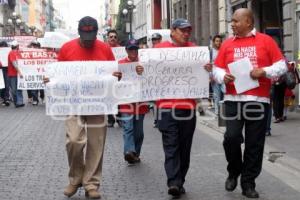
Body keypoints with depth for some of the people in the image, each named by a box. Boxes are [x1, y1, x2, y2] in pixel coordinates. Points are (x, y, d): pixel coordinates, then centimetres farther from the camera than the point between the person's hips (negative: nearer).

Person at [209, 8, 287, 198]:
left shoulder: (266, 41, 4)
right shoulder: (227, 44, 10)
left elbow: (282, 65, 3)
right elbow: (217, 69, 12)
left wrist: (264, 71, -14)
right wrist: (223, 76, -10)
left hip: (258, 100, -1)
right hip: (233, 99, 1)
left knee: (254, 144, 3)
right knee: (231, 137, -9)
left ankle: (248, 182, 15)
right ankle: (233, 172, 17)